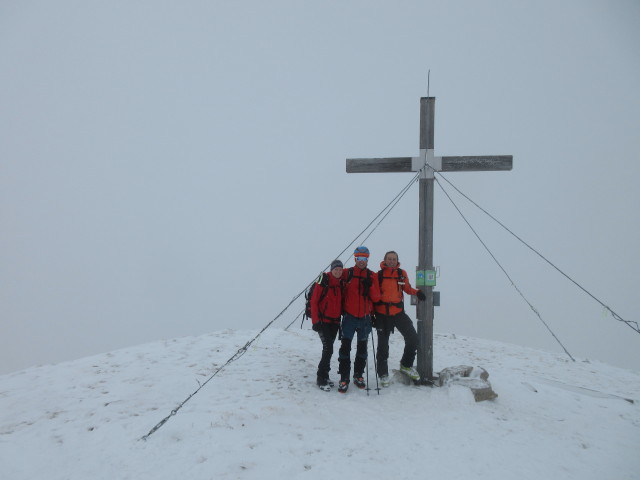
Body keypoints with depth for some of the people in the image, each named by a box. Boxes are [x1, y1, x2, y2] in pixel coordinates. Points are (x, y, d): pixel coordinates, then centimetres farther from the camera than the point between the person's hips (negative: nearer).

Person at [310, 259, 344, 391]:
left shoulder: (341, 284, 7)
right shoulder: (323, 281, -10)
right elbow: (314, 301, -10)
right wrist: (315, 321, -14)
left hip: (335, 322, 6)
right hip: (323, 321, -6)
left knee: (328, 349, 11)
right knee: (328, 348, -13)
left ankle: (324, 376, 23)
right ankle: (321, 378, -1)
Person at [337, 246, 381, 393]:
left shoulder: (372, 276, 4)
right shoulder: (347, 273, -1)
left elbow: (376, 298, -1)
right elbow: (340, 293, 8)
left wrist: (370, 286, -16)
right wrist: (341, 310, 2)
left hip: (365, 317, 3)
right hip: (349, 316, -3)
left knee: (362, 347, 13)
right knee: (345, 346, -10)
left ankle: (358, 375, 27)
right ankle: (344, 378, -3)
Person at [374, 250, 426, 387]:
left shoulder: (402, 274, 3)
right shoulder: (379, 275, -5)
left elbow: (407, 288, 16)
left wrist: (417, 292, -5)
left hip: (399, 312, 2)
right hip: (382, 314, -2)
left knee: (413, 338, -5)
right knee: (383, 345, 5)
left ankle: (406, 365, 19)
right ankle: (383, 374, 21)